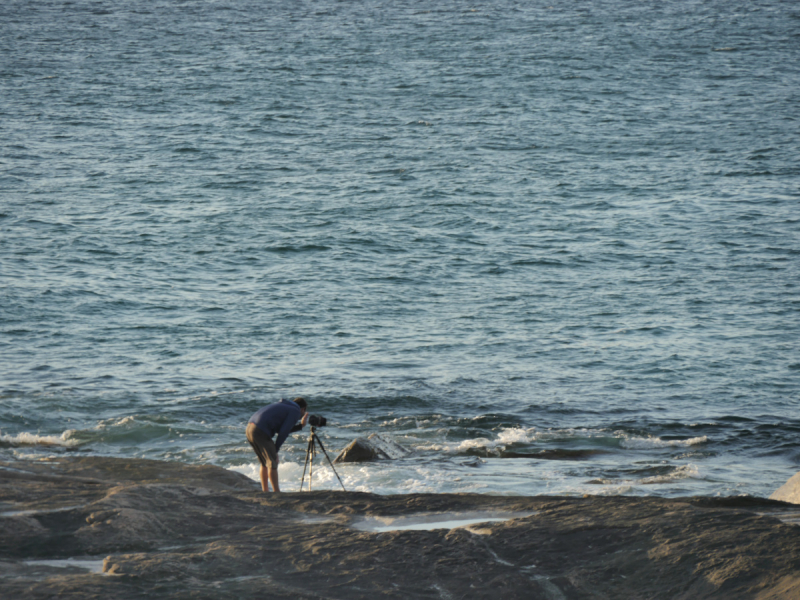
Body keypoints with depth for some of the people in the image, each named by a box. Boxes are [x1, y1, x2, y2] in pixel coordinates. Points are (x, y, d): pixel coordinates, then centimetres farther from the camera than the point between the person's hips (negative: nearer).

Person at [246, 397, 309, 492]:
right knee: (272, 462, -3)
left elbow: (284, 430, 29)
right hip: (260, 432, -9)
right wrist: (275, 449, 0)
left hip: (249, 429, 9)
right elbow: (283, 433, -6)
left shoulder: (283, 406, 28)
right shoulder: (295, 411, 3)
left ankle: (265, 491, 23)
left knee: (265, 463, 19)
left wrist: (300, 425, 31)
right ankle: (276, 492, -4)